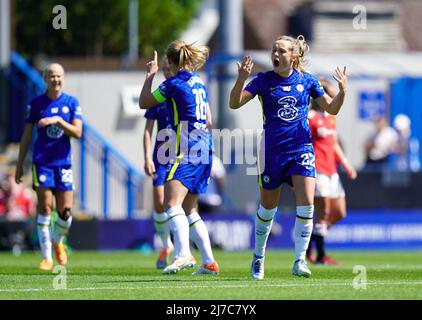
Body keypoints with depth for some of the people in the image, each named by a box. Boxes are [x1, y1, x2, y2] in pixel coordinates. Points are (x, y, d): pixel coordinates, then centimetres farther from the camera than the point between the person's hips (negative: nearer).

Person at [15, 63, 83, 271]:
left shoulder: (71, 103, 5)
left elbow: (77, 132, -3)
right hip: (42, 162, -1)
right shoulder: (36, 103, 4)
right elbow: (27, 136, 8)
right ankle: (46, 257, -3)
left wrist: (58, 121, -18)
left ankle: (58, 242, 27)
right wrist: (20, 164, 6)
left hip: (63, 162, 1)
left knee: (65, 211, -4)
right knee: (45, 207, -9)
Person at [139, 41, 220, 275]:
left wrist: (150, 74, 14)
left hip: (187, 152, -9)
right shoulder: (198, 83, 16)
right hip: (203, 151, 9)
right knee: (189, 210, 15)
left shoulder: (174, 84, -8)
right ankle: (209, 262, 15)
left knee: (172, 203, -21)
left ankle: (183, 254, -40)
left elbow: (143, 102, 3)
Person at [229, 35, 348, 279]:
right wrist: (242, 79, -26)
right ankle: (258, 257, 30)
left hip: (301, 148, 1)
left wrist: (343, 90, -13)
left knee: (306, 203, -16)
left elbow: (331, 108, 6)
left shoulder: (307, 80, 2)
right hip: (272, 150, -1)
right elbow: (235, 103, -10)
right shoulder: (264, 80, -3)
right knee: (268, 207, 9)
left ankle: (300, 261, -8)